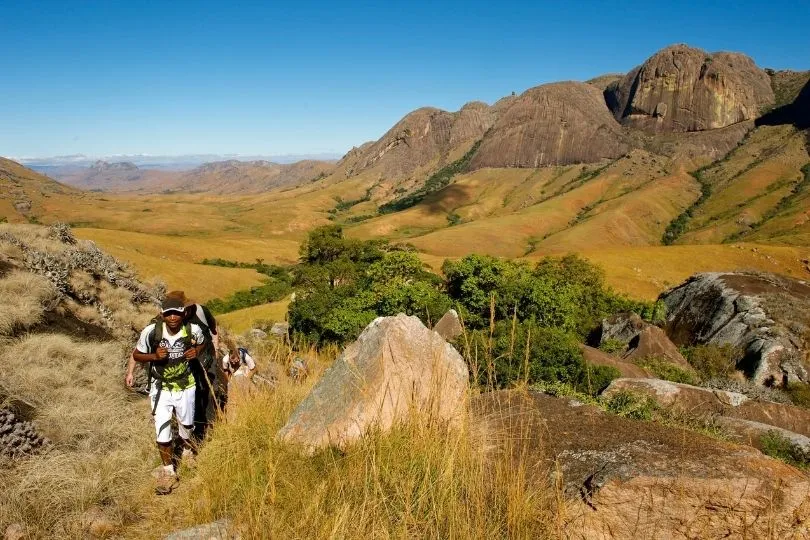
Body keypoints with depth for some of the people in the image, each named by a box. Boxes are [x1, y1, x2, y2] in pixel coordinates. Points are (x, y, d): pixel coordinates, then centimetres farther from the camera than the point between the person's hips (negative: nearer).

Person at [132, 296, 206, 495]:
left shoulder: (193, 329, -20)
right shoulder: (151, 331, -22)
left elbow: (202, 343, 5)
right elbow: (136, 355, -6)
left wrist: (196, 352, -17)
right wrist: (154, 355, -26)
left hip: (185, 386, 1)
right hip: (160, 388, -1)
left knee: (186, 423, 21)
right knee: (162, 431, -3)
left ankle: (186, 449, 56)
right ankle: (168, 472, 19)